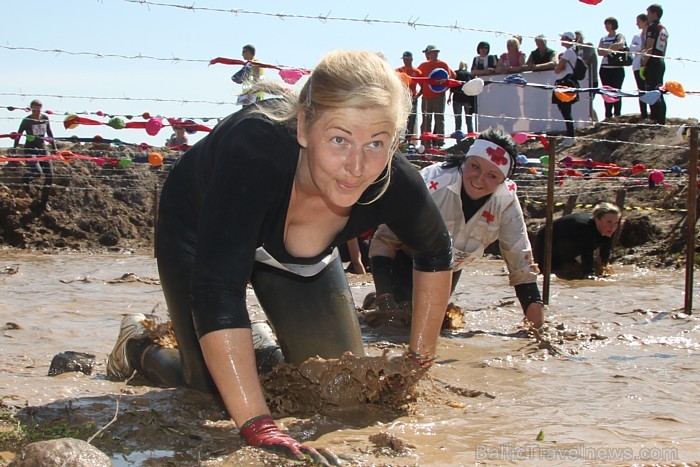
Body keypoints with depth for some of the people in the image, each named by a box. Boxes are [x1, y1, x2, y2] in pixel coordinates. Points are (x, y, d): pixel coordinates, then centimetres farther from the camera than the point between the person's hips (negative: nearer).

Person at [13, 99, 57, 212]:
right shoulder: (26, 120, -9)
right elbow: (18, 135, -4)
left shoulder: (45, 118, 3)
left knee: (49, 176, -3)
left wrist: (54, 147, 16)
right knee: (38, 172, -27)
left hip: (42, 149, 5)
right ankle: (25, 178, 11)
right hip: (30, 150, -5)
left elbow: (49, 133, 16)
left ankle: (44, 203, 11)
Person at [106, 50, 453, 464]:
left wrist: (420, 360, -8)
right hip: (200, 232, -4)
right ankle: (138, 346, 21)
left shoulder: (394, 184, -31)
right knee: (216, 391, -10)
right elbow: (216, 290, -48)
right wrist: (259, 427, -54)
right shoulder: (253, 148, -45)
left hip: (304, 256, 4)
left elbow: (437, 256, -8)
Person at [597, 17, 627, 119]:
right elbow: (599, 51, 3)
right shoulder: (603, 38, 18)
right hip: (605, 68, 4)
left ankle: (617, 115, -7)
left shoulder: (620, 36, 5)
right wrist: (609, 50, -15)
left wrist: (606, 49, -20)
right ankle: (608, 115, 3)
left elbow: (620, 44, -19)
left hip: (617, 68, -4)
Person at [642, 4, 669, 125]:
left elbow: (649, 48, -16)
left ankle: (655, 121, -16)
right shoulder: (664, 29, 17)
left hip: (652, 63, -9)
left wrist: (643, 65, -17)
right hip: (661, 63, 9)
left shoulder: (653, 27, -9)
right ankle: (662, 121, 13)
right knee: (659, 94, 12)